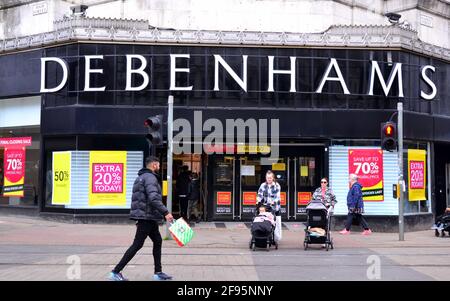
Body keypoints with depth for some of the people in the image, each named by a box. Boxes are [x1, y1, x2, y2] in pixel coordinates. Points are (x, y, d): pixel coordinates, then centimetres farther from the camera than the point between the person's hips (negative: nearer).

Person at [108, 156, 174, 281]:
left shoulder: (141, 177, 18)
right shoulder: (150, 177, -14)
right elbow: (153, 198, -26)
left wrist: (138, 218, 23)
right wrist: (165, 212, -28)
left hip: (149, 218, 10)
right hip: (147, 217, -10)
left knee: (157, 241, 14)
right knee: (137, 245, -7)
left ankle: (158, 272, 18)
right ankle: (116, 272, -5)